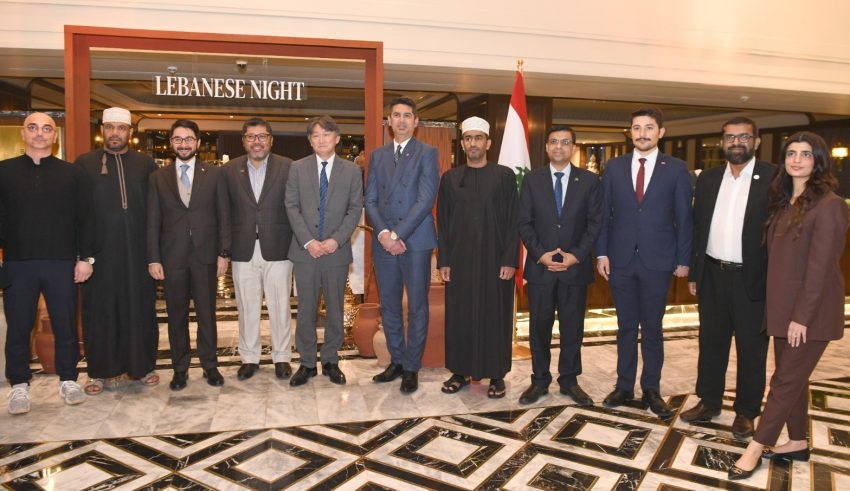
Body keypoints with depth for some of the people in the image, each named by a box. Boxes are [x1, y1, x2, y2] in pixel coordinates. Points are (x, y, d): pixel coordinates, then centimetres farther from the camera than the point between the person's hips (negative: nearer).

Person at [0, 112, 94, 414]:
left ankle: (68, 380, 23)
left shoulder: (72, 173, 4)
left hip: (62, 264, 0)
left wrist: (86, 257, -2)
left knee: (65, 326, 8)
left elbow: (85, 218, 3)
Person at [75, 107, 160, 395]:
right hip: (99, 252, 0)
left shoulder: (146, 164, 7)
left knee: (139, 307, 7)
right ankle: (101, 370, 18)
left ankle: (142, 365, 20)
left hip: (137, 252, 1)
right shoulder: (84, 163, 6)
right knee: (100, 309, 6)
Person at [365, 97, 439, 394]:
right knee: (389, 306, 11)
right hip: (384, 242, 5)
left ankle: (411, 367, 15)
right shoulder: (378, 156, 13)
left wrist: (398, 234, -15)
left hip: (415, 241, -4)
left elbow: (426, 200, -11)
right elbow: (370, 200, 8)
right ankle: (396, 361, 25)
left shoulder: (427, 154, -1)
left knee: (417, 307, 3)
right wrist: (383, 233, -9)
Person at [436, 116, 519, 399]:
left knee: (495, 315, 4)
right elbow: (442, 223, 7)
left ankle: (496, 375, 17)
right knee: (459, 315, 6)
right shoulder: (450, 178, 8)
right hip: (460, 260, 2)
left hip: (495, 259, -2)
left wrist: (510, 260, -9)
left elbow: (513, 221, -2)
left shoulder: (505, 176, 2)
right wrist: (443, 261, 0)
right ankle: (460, 371, 20)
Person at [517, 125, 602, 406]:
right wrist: (540, 254, -11)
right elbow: (524, 223, 1)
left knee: (573, 327, 9)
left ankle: (569, 380, 23)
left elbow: (595, 223, 1)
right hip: (539, 266, 0)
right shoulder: (532, 180, 4)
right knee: (539, 326, 7)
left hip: (575, 267, 0)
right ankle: (540, 380, 20)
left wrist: (576, 255, -10)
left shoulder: (589, 181, 3)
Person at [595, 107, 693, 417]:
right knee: (626, 327, 11)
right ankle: (624, 386, 22)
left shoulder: (676, 169, 0)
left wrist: (683, 260, -3)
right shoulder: (614, 167, 5)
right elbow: (604, 213, 5)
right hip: (620, 260, 2)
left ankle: (651, 390, 21)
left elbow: (684, 218, 1)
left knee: (652, 328, 8)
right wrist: (601, 253, -1)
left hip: (657, 261, -1)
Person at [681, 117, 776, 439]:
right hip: (713, 275, 4)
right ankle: (709, 402, 30)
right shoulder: (708, 179, 7)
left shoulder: (773, 177, -6)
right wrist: (693, 272, 8)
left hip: (753, 278, -4)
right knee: (711, 342, 14)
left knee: (751, 348, 9)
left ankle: (746, 411, 25)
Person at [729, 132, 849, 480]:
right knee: (793, 376, 16)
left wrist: (802, 316, -19)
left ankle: (756, 448, 8)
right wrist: (779, 308, 7)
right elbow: (777, 257, 9)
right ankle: (797, 443, 29)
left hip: (810, 311, -7)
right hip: (783, 306, 7)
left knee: (787, 380, 1)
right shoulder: (783, 201, 9)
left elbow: (820, 266, -18)